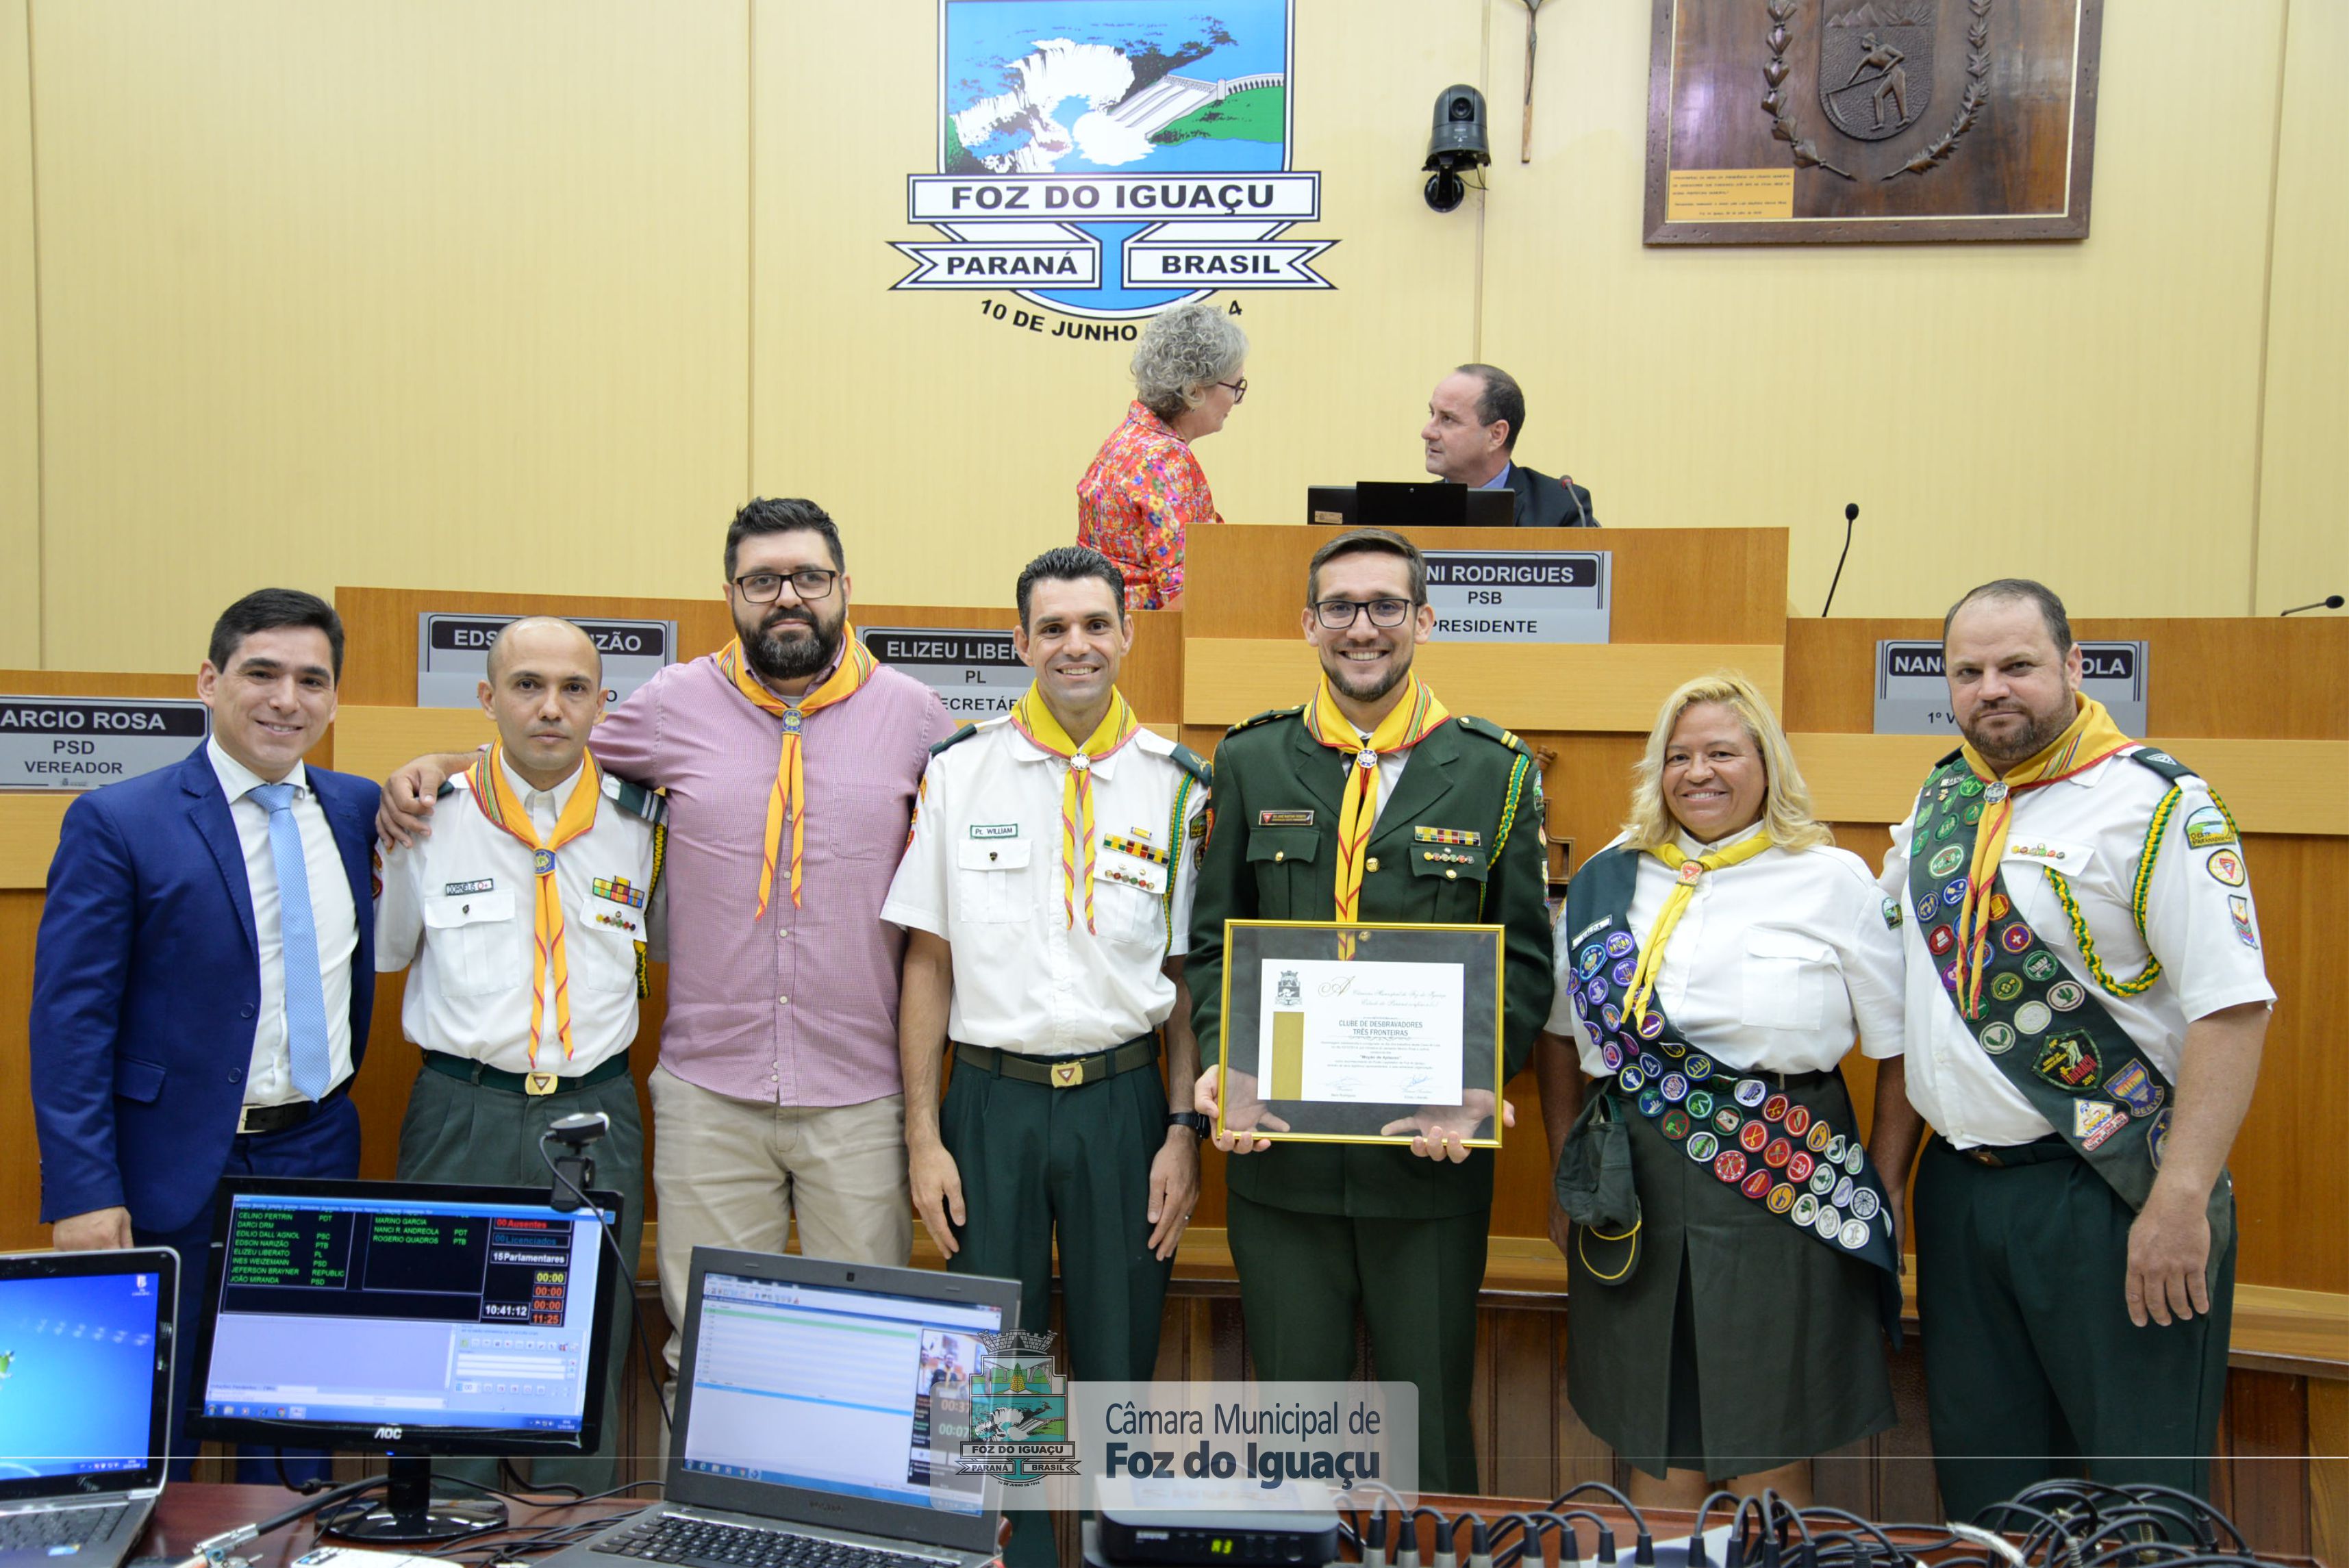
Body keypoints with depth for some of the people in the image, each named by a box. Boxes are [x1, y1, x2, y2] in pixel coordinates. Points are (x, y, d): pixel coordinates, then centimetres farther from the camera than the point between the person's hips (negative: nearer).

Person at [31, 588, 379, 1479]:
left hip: (318, 1161, 4)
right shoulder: (117, 823, -9)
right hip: (174, 1171, -4)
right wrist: (83, 1194, -15)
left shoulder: (356, 809, 4)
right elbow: (70, 1021, -12)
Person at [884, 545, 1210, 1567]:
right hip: (991, 1100, 0)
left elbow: (1188, 974, 4)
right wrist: (923, 1136, -2)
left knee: (1118, 1365, 11)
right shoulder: (957, 772, 1)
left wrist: (1184, 1131, -2)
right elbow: (928, 962, 2)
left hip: (1123, 1102, 0)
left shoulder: (1177, 785, 1)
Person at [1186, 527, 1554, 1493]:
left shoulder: (1497, 772, 1)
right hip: (1280, 1147, 1)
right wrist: (1223, 1067, -10)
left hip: (1434, 1157, -1)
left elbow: (1526, 960, 2)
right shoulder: (1250, 763, 5)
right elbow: (1211, 941, 6)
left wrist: (1477, 1089, -13)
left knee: (1432, 1408, 13)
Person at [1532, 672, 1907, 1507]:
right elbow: (1559, 1034, 13)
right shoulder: (1607, 880, 6)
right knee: (1658, 1446, 12)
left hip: (1787, 1195, -2)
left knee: (1770, 1452, 8)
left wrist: (1879, 1200, -2)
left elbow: (1902, 1053, 0)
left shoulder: (1835, 880, -1)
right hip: (1632, 1196, 2)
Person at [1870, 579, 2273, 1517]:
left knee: (2138, 1484, 5)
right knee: (1982, 1477, 16)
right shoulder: (1938, 802, 9)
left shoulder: (2157, 804, -10)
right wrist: (1892, 1141, 12)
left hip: (2107, 1194, -6)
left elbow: (2234, 1008, -17)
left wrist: (2182, 1201, -22)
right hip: (1957, 1185, 6)